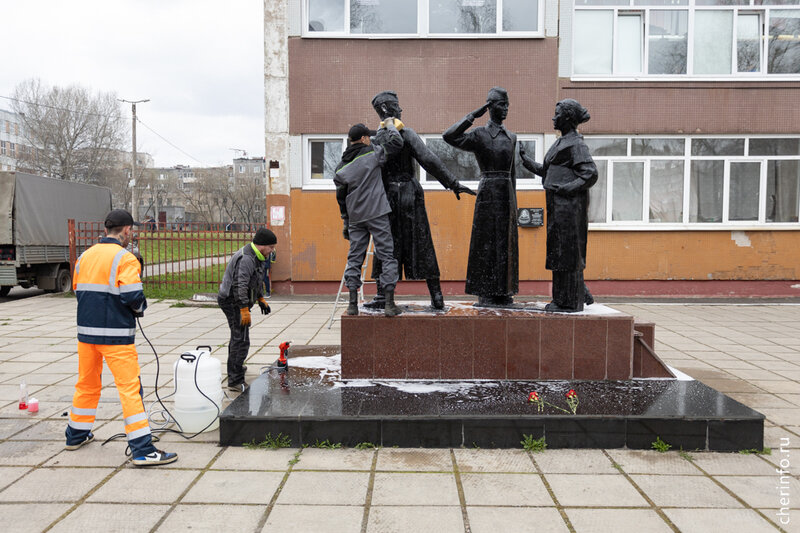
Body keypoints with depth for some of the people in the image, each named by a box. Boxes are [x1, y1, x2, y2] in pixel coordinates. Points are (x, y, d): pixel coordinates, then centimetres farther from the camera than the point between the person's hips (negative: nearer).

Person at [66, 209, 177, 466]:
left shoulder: (84, 257, 9)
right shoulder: (125, 259, -13)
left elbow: (78, 291, 15)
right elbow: (134, 298, -19)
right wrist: (140, 307, 1)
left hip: (86, 330, 7)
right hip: (116, 335, -7)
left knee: (86, 384, 22)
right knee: (130, 387, -5)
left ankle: (76, 435, 38)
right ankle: (142, 449, -5)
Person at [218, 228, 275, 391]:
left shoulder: (255, 257, 11)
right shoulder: (246, 259, -23)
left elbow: (254, 282, 24)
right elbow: (240, 286, -30)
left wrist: (261, 299, 21)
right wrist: (244, 310, -33)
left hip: (233, 301, 11)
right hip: (234, 302, -11)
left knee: (237, 335, 27)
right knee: (241, 340, -13)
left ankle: (235, 367, 48)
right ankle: (235, 381, -13)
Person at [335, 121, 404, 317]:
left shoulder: (341, 168, 9)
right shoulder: (372, 153, -4)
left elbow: (341, 198, 13)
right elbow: (397, 143, 0)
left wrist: (346, 223, 20)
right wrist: (390, 125, 17)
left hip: (355, 218, 4)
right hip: (377, 214, -4)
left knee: (355, 257, 9)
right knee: (387, 255, 1)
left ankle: (353, 303, 6)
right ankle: (389, 303, -2)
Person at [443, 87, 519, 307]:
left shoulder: (511, 137, 16)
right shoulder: (479, 135, -3)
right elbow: (448, 136, -19)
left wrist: (514, 201, 17)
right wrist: (473, 115, -14)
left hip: (507, 193, 6)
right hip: (488, 192, -6)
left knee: (506, 241, 7)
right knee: (486, 241, -3)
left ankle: (504, 291, 15)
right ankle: (485, 294, 3)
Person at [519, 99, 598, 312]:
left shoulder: (576, 144, -10)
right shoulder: (561, 142, 19)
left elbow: (591, 174, -17)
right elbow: (546, 171, 22)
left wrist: (566, 188, -19)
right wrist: (525, 159, 17)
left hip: (569, 205, -10)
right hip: (558, 206, 10)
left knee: (567, 251, -5)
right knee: (559, 250, 13)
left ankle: (569, 302, 3)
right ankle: (579, 295, 23)